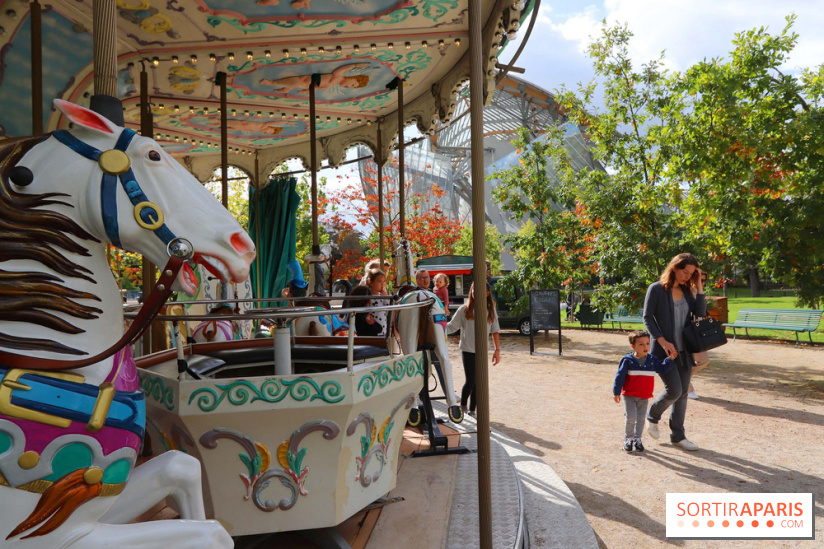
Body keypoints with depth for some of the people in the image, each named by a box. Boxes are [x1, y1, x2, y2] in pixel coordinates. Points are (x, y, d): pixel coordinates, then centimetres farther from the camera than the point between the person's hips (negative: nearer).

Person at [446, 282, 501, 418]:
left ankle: (472, 410, 17)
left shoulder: (490, 310, 5)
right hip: (468, 350, -3)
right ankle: (463, 406, 15)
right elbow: (451, 327, -5)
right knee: (470, 380, -7)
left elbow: (495, 331, 11)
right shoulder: (464, 310, -5)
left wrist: (497, 350, 7)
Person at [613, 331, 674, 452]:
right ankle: (628, 439, 9)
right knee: (631, 417, -9)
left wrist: (670, 359, -2)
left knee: (641, 418, 9)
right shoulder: (627, 360, -10)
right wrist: (616, 392, -8)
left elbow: (662, 370, 9)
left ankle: (637, 439, 25)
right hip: (629, 395, -4)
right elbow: (620, 376, -8)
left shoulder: (652, 360, 2)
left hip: (644, 397, 4)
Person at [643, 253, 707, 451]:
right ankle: (652, 417, 16)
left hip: (684, 351, 6)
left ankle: (678, 435, 21)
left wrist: (698, 286, -4)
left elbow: (700, 312, -1)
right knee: (674, 390, -12)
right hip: (664, 350, -6)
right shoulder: (657, 289, -8)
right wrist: (663, 341, -18)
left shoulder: (686, 291, 10)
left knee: (682, 393, 9)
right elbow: (647, 318, -11)